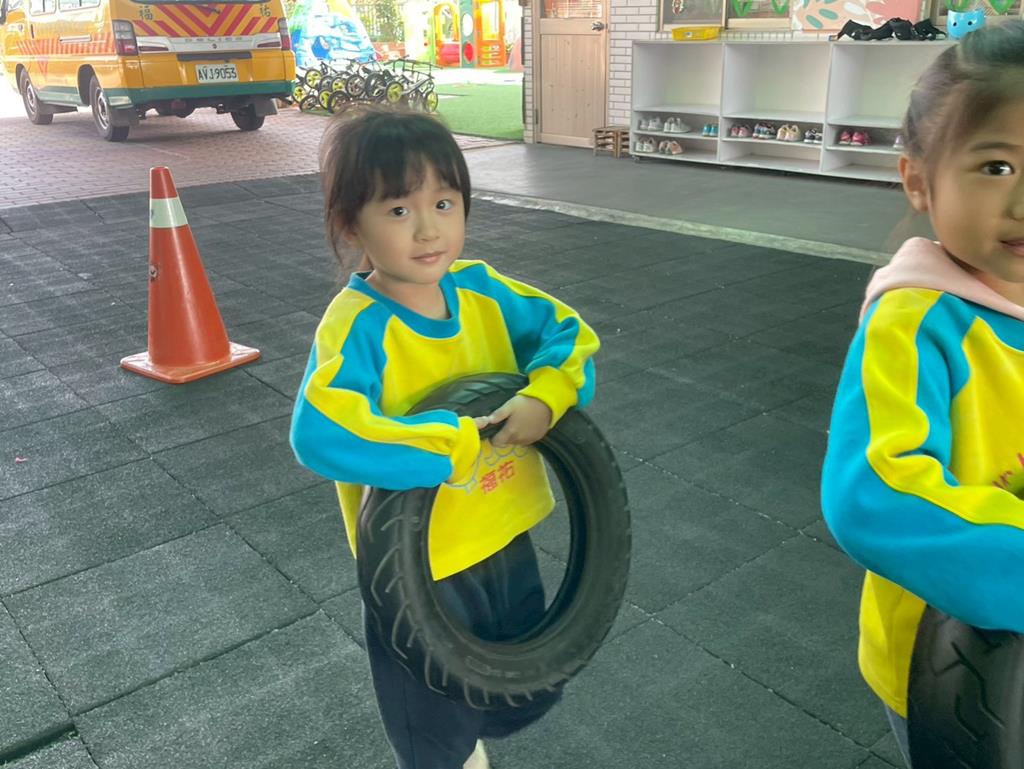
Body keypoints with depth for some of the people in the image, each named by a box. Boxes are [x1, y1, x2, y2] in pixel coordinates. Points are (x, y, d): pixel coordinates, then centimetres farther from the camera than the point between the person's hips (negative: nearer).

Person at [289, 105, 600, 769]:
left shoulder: (481, 289, -7)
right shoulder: (358, 325, -25)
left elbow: (570, 334, 1)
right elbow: (322, 436, -41)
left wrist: (546, 397, -19)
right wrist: (459, 444, -35)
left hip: (506, 539, 6)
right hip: (419, 568, -5)